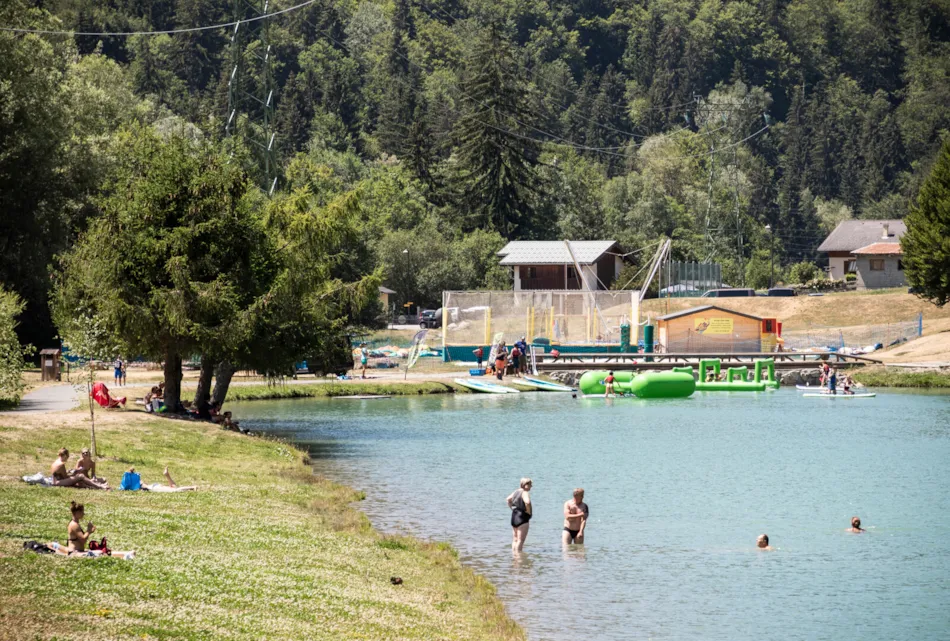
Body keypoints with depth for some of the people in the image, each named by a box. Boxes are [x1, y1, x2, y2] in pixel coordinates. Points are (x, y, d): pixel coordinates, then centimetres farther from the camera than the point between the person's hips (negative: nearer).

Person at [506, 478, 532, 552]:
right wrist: (529, 512, -17)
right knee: (520, 540, -7)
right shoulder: (525, 493, -14)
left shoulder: (516, 492, 12)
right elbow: (527, 502, -33)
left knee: (515, 539, 16)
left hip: (514, 517, 9)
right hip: (522, 518, -9)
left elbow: (508, 499, 27)